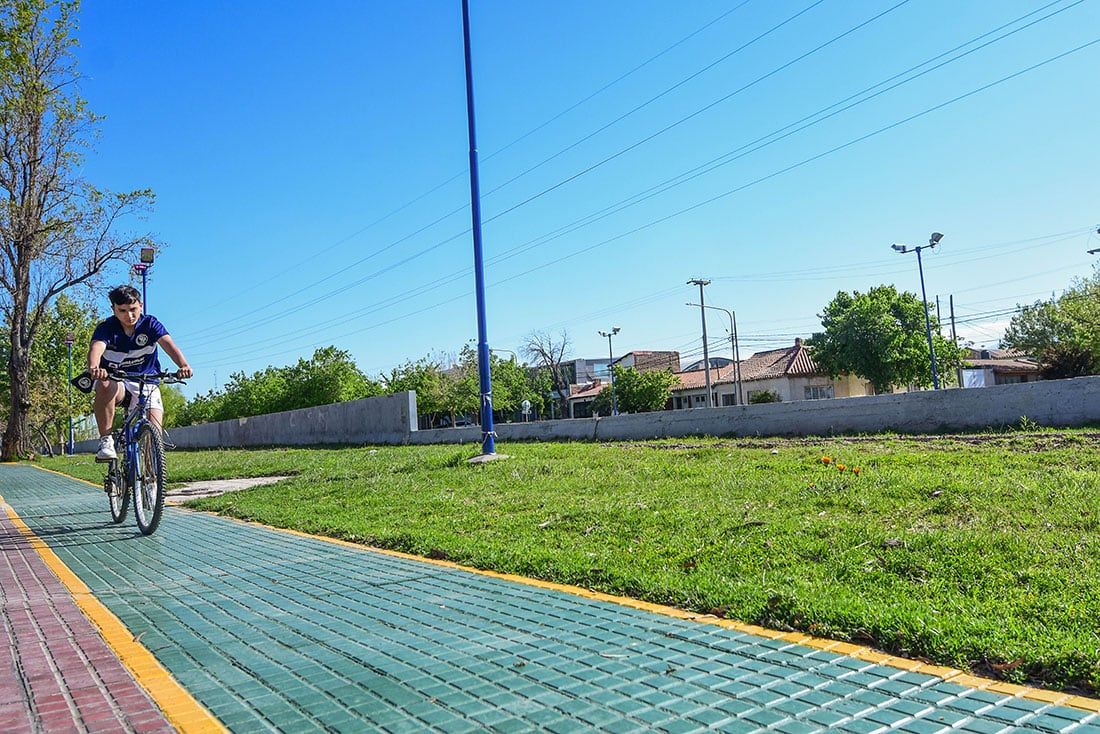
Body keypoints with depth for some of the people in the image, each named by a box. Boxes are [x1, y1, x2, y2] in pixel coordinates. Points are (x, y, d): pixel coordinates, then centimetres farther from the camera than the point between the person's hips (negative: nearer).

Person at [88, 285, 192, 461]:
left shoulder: (150, 324, -8)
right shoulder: (106, 328, -10)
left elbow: (168, 344, -26)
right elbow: (96, 348, -31)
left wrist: (184, 365, -48)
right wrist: (93, 367, -57)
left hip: (146, 382, 0)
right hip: (116, 382, 0)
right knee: (104, 385, -37)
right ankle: (106, 441, -27)